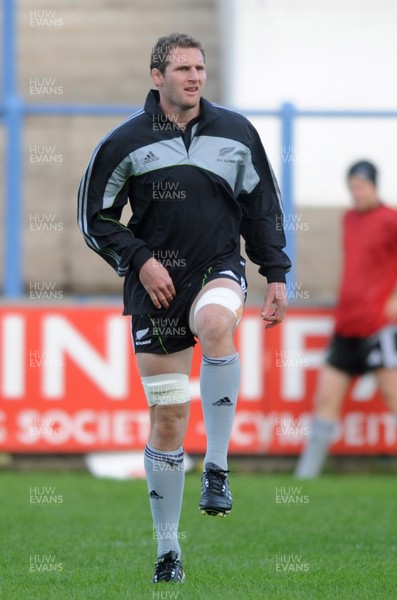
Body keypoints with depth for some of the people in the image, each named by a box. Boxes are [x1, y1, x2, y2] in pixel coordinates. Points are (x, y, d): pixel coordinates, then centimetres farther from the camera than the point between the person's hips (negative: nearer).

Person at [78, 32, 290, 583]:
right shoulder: (126, 142, -2)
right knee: (167, 419, 0)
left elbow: (263, 206, 14)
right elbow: (95, 218, 3)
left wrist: (276, 275, 8)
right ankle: (168, 549, 12)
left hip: (218, 269, 0)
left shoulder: (237, 133, 4)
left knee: (216, 324, -38)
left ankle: (217, 466, -32)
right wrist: (140, 260, -9)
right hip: (156, 284, 0)